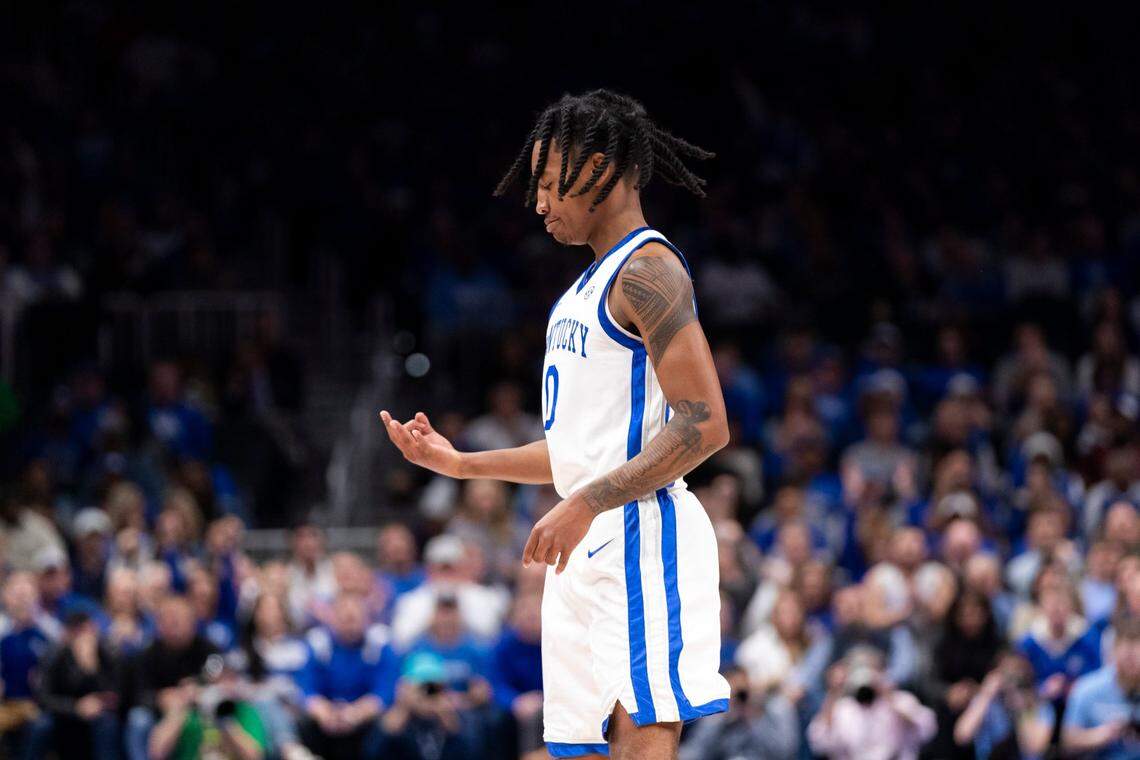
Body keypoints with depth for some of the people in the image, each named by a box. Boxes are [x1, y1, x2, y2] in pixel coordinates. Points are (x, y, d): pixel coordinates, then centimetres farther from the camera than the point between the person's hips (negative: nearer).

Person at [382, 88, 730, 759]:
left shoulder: (647, 268, -10)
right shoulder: (592, 283, 22)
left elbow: (705, 425, -19)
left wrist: (585, 505, -21)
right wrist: (459, 463, 23)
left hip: (641, 534, -10)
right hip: (588, 551, 10)